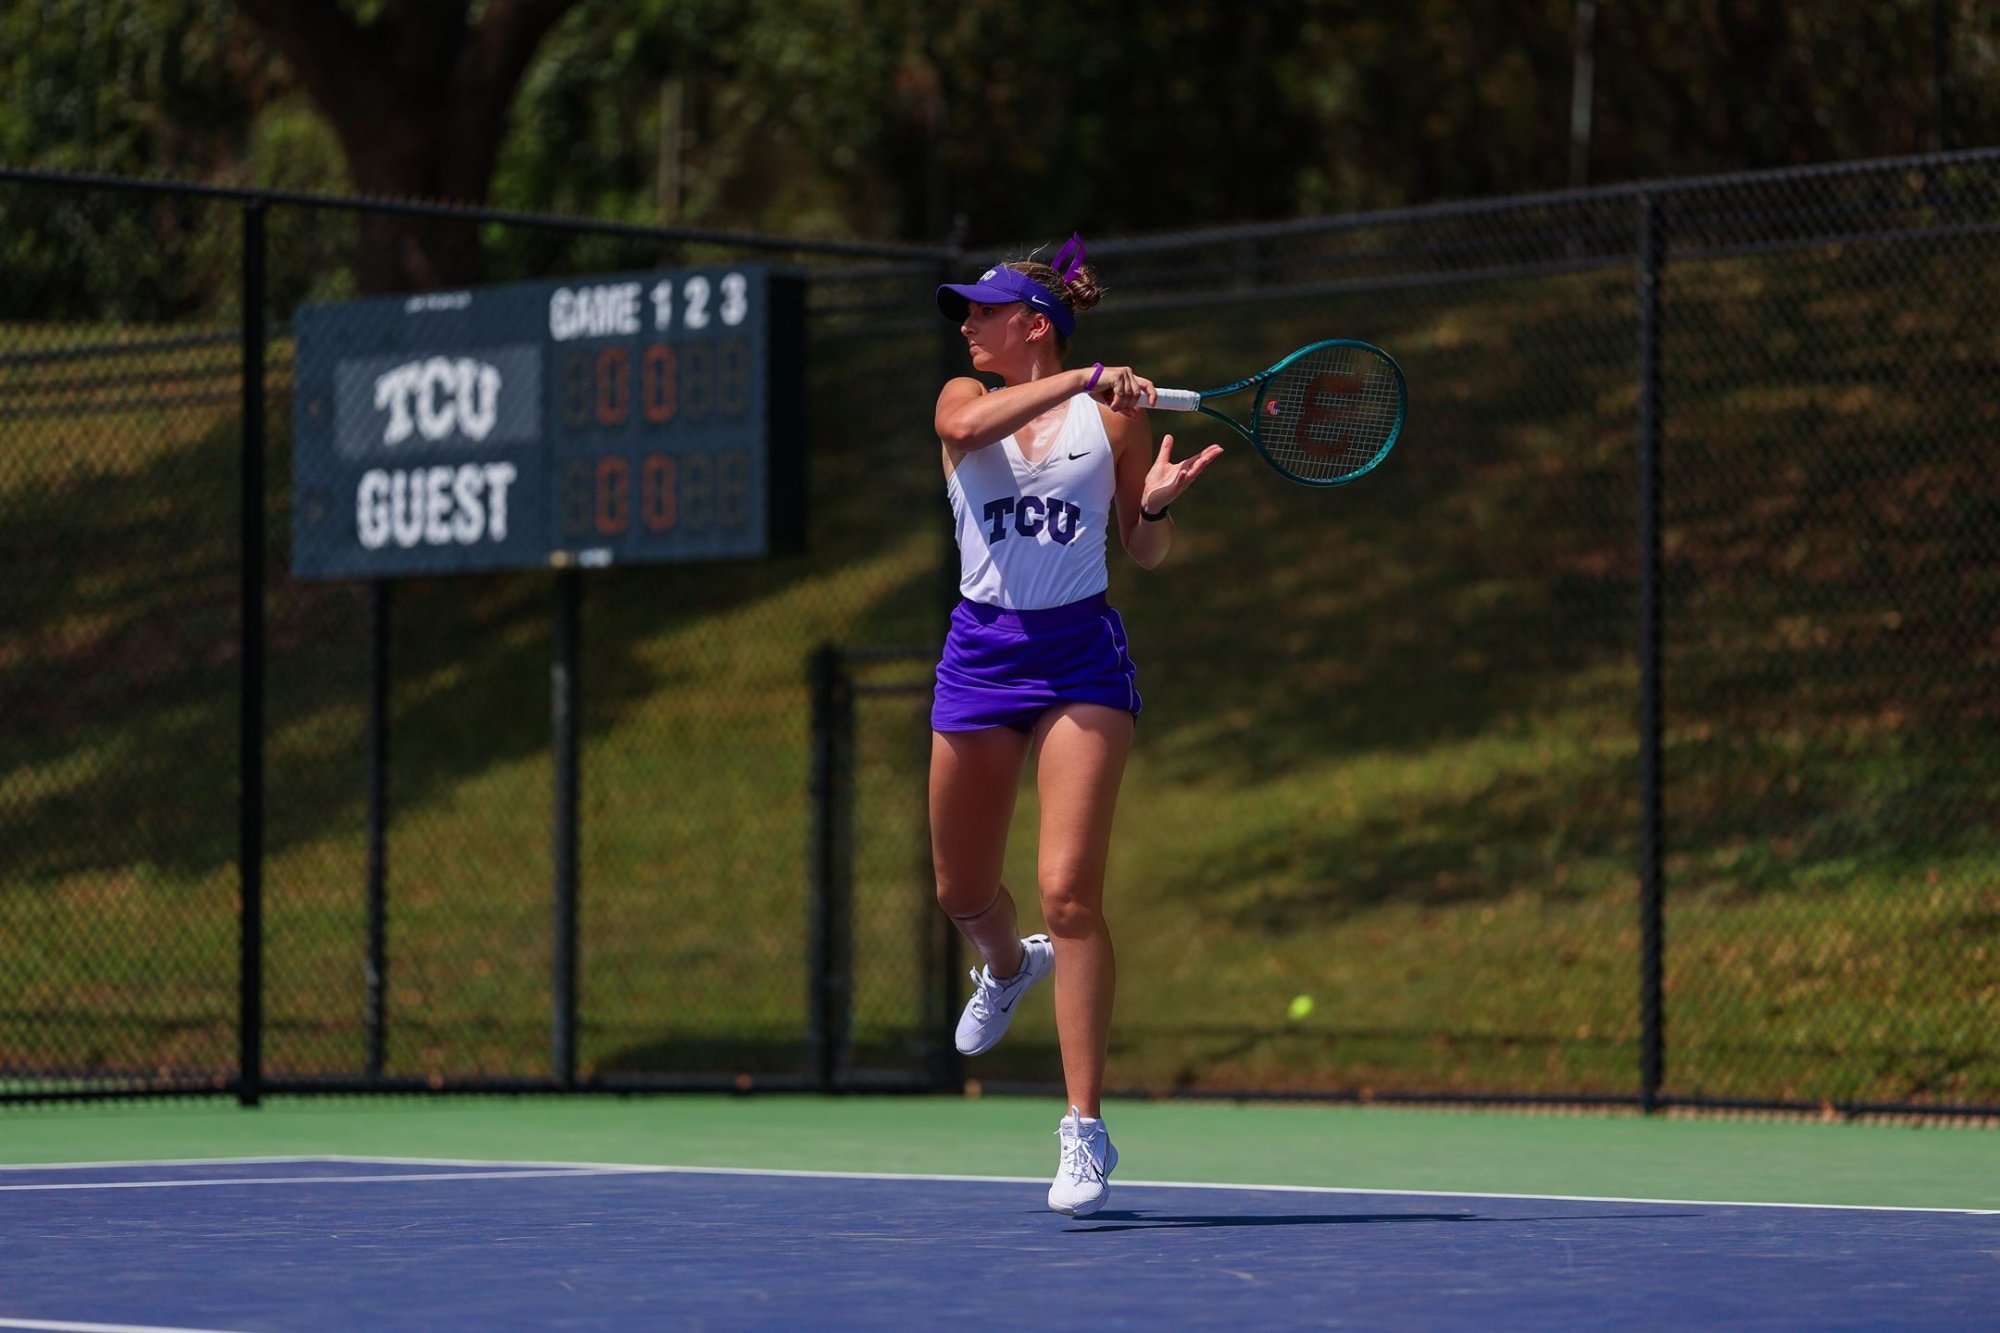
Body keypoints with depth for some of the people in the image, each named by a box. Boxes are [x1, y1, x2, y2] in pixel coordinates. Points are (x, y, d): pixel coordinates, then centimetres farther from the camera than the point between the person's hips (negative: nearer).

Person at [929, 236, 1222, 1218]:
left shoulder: (1113, 415, 3)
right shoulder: (962, 398, 6)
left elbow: (1144, 555, 10)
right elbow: (973, 424, -21)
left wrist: (1156, 503, -12)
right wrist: (1080, 380, -29)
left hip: (1081, 654, -3)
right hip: (981, 650, 3)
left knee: (1069, 889, -14)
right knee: (962, 894, 13)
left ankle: (1085, 1128, -10)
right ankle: (1009, 966, 51)